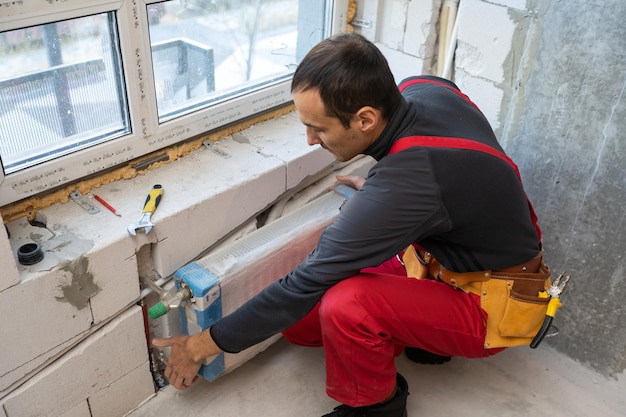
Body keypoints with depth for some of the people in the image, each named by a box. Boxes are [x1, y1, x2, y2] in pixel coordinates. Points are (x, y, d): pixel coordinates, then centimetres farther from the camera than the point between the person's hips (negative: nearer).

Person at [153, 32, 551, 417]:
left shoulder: (402, 186, -37)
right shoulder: (423, 88, -13)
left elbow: (306, 283, -28)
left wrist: (205, 344, -15)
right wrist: (378, 190, 6)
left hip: (489, 303, -8)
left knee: (346, 307, -35)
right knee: (299, 321, -1)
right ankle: (428, 333, 15)